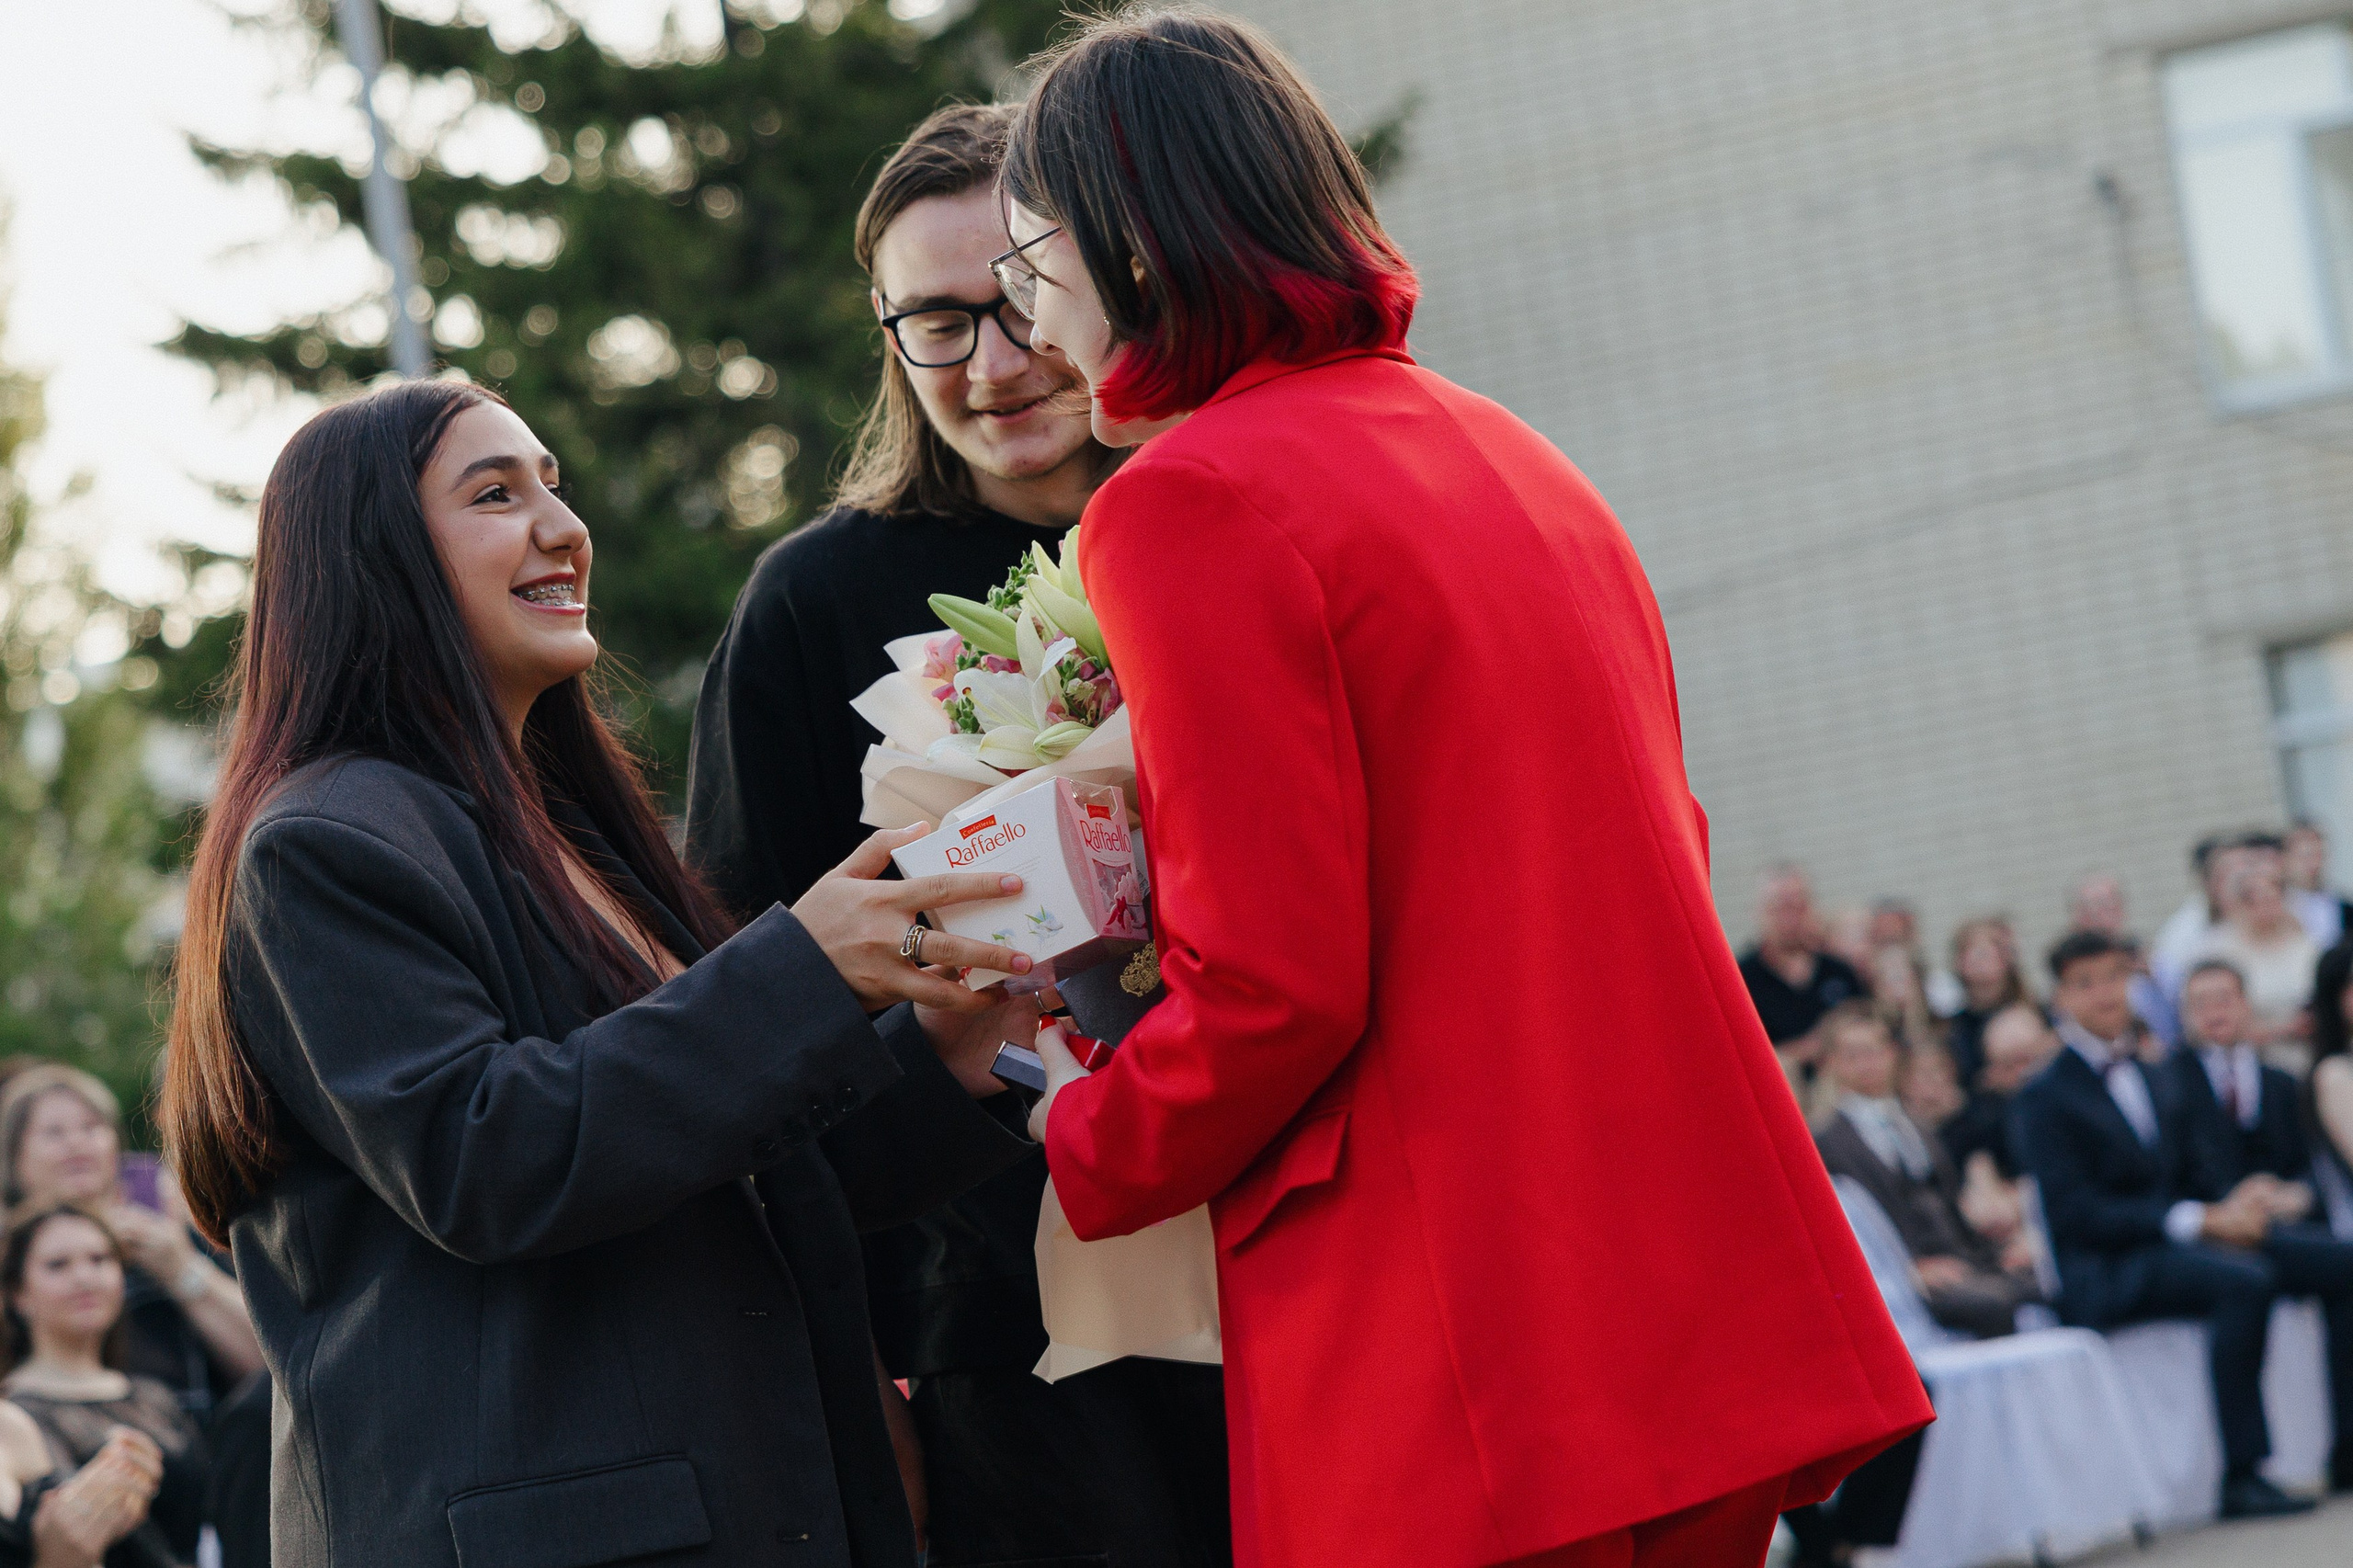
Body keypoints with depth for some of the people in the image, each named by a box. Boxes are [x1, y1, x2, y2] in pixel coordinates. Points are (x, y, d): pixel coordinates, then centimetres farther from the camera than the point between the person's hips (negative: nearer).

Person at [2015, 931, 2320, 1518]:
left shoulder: (2147, 1077, 20)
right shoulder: (2045, 1096, -3)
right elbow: (2077, 1213, -13)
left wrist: (2229, 1210, -4)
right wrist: (2201, 1222, -19)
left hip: (2173, 1247, 7)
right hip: (2103, 1276, -7)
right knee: (2245, 1281, -34)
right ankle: (2239, 1478, -29)